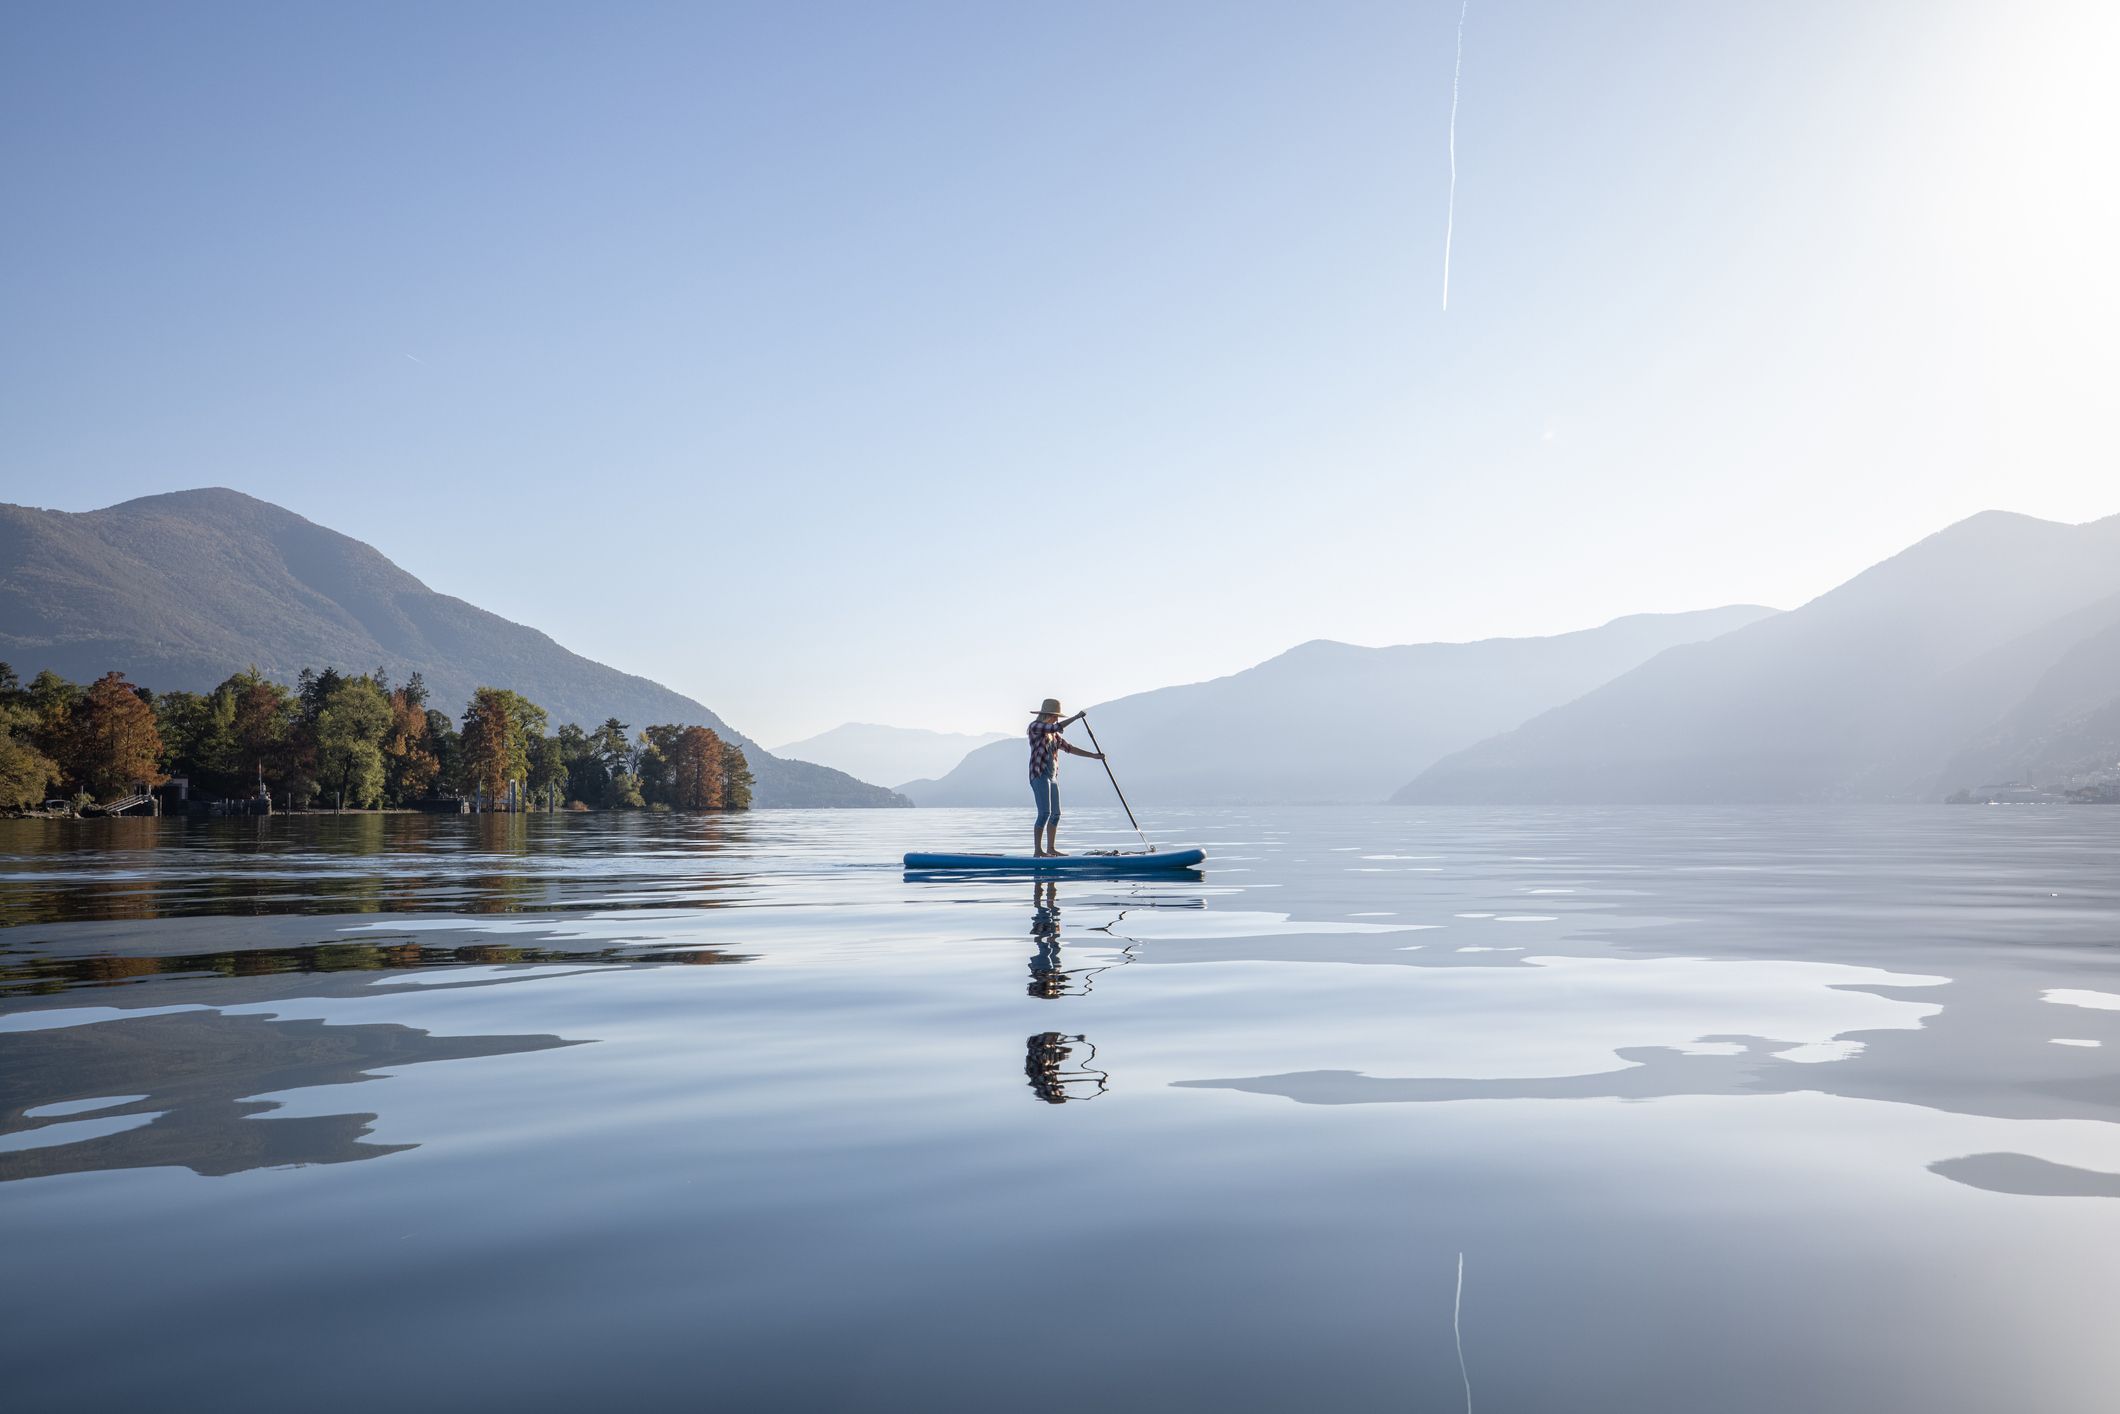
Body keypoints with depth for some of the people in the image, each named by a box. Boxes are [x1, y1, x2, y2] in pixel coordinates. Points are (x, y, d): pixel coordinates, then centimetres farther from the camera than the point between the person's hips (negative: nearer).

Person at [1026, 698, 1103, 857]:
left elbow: (1070, 748, 21)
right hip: (1039, 775, -9)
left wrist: (1093, 755, 16)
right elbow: (1058, 727, -18)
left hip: (1052, 777, 9)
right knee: (1045, 813, -17)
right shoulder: (1035, 727, -6)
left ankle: (1051, 849, 20)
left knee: (1055, 814, 11)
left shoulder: (1053, 735, 18)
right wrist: (1076, 717, -9)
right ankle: (1037, 851, -17)